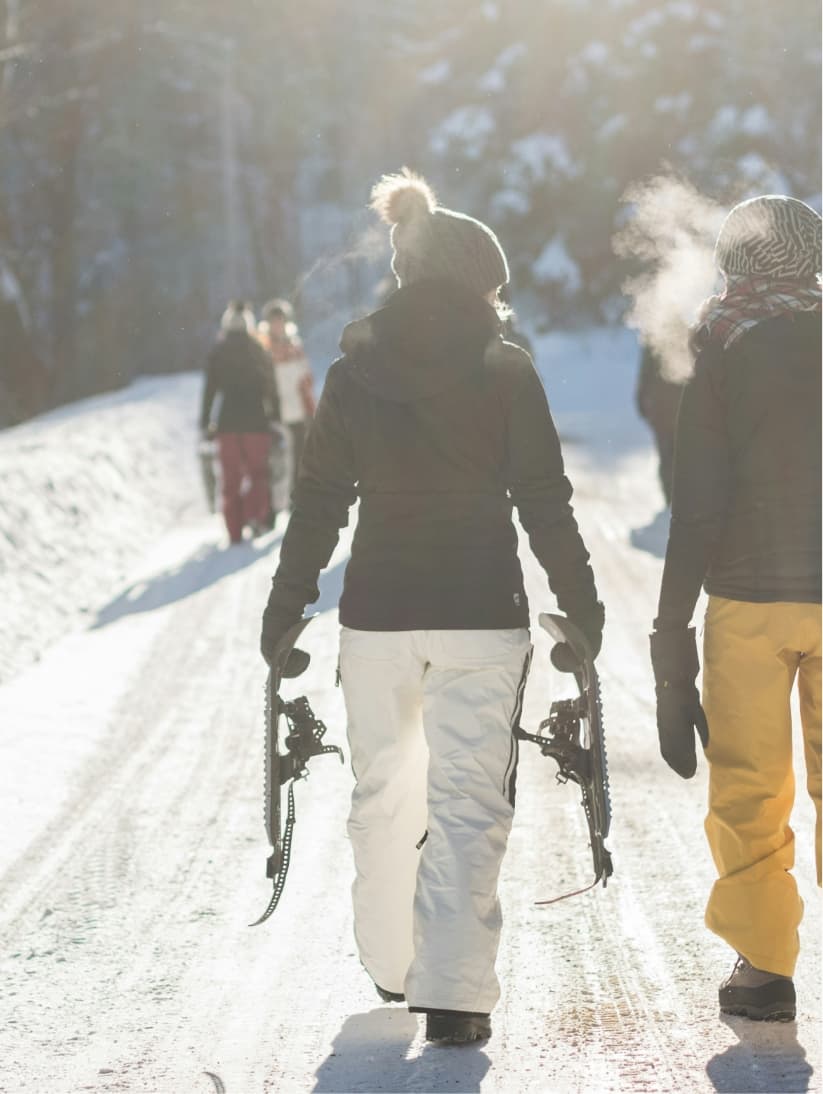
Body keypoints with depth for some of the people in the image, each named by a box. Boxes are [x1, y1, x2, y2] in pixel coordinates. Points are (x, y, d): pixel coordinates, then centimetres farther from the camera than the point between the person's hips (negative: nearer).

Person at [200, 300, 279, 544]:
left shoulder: (217, 353, 2)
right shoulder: (257, 351, 0)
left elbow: (210, 389, 1)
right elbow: (270, 387, 1)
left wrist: (205, 423, 5)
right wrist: (275, 415, 8)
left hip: (228, 421, 1)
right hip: (255, 421, -1)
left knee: (231, 478, 6)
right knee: (258, 471, 12)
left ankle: (235, 530, 2)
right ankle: (255, 513, -11)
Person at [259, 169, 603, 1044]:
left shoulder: (353, 374, 1)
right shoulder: (505, 371, -5)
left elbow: (319, 503, 3)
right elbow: (544, 502, -4)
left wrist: (285, 609, 12)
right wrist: (581, 604, 6)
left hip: (378, 611, 3)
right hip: (482, 612, -2)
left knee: (383, 787, 18)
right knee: (469, 799, 0)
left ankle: (391, 962, 28)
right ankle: (453, 991, -9)